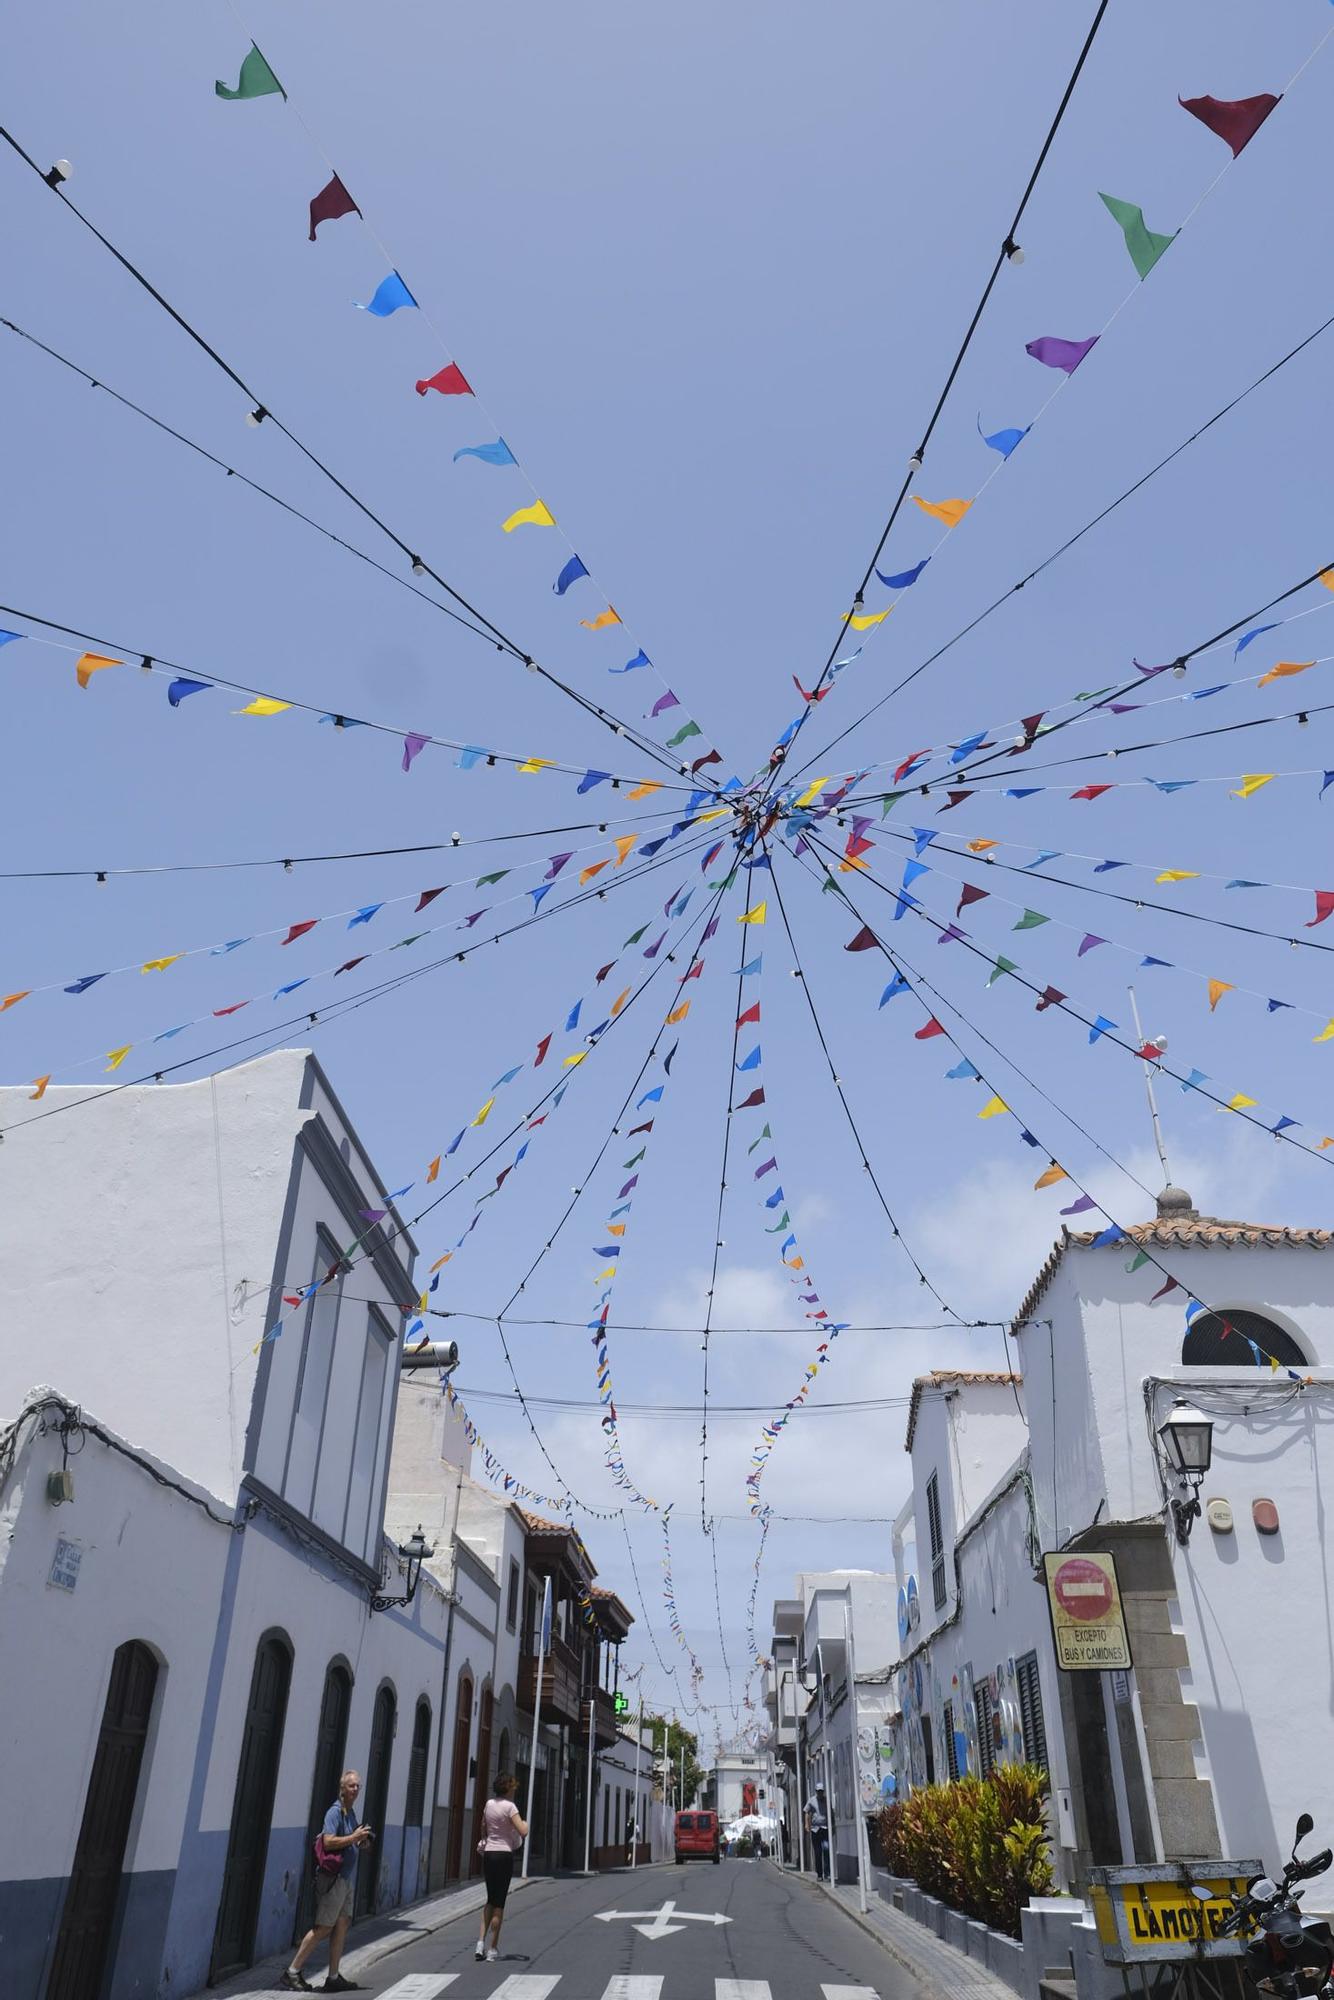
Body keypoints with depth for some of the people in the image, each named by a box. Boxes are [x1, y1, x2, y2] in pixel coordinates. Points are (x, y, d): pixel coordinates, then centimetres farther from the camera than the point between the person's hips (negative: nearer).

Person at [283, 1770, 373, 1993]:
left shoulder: (350, 1812, 15)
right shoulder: (335, 1811, -13)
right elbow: (329, 1842, -24)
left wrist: (359, 1843, 7)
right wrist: (354, 1837, -21)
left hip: (347, 1878, 9)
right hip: (334, 1876, -9)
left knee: (342, 1925, 9)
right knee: (323, 1927, -5)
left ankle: (333, 1978, 15)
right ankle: (292, 1972, 4)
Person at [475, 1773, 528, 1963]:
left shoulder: (489, 1804, 6)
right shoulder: (509, 1807, -13)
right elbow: (523, 1832, -20)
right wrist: (525, 1823, 0)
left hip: (488, 1853, 6)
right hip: (504, 1855, -6)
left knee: (491, 1900, 18)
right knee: (499, 1903, 3)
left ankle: (481, 1942, 8)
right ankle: (493, 1949, 8)